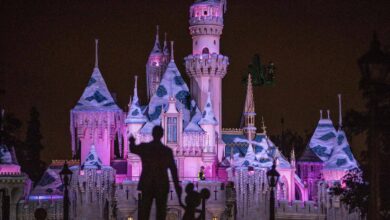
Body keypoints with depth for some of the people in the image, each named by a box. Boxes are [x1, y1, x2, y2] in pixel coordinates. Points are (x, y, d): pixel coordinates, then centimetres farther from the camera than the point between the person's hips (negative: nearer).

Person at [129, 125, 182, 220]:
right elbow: (173, 170, -4)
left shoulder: (144, 147, -2)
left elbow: (133, 149, 21)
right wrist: (177, 187, 3)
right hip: (162, 186, -1)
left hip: (147, 185, 1)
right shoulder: (167, 151, -5)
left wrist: (132, 141, 43)